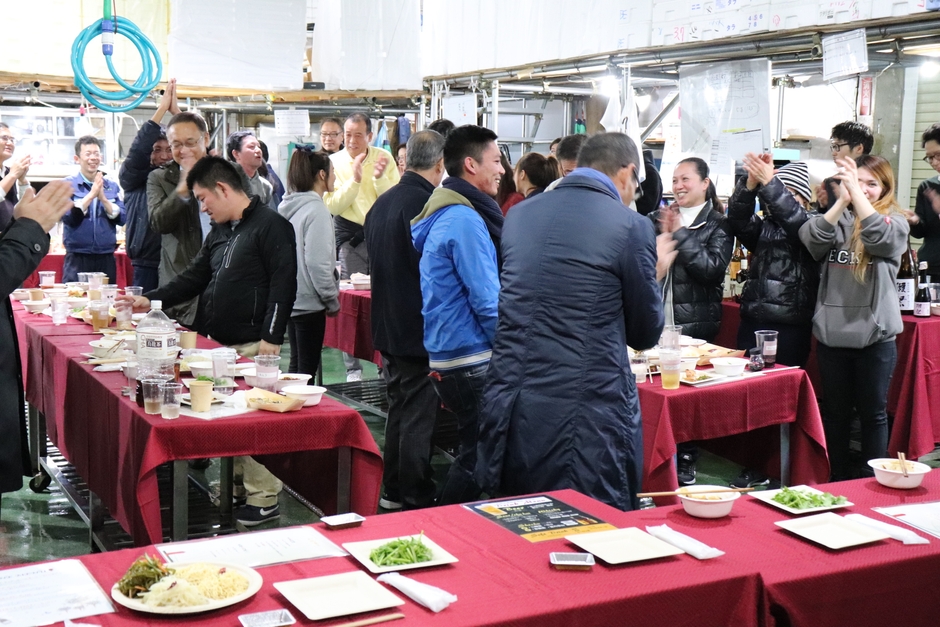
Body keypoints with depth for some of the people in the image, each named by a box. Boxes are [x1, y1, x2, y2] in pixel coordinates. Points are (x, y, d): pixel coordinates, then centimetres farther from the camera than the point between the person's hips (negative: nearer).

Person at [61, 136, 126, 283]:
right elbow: (68, 217, -11)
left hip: (106, 258, 3)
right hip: (77, 259, -3)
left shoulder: (112, 186, 9)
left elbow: (122, 219, 0)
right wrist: (92, 194, -15)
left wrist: (103, 198, -12)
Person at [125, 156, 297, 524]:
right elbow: (195, 278, 22)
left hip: (253, 345, -8)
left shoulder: (271, 226, -9)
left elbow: (283, 284, -15)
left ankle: (264, 499, 3)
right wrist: (151, 300, 12)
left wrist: (271, 338, -19)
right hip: (218, 342, 9)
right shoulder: (219, 232, 18)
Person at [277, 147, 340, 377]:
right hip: (309, 301, -9)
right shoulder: (316, 210, -16)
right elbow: (318, 263, -21)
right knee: (307, 367, -2)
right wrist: (332, 300, -11)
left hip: (290, 298, 9)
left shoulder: (288, 207, 10)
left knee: (296, 363, 17)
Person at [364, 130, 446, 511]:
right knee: (418, 419, 0)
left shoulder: (380, 204, 7)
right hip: (421, 331, -8)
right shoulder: (428, 205, -19)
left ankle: (393, 491, 28)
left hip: (387, 327, 9)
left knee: (399, 409, 19)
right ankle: (416, 501, 9)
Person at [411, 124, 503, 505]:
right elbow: (488, 302, -20)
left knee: (473, 453, 18)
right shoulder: (466, 219, -17)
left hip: (447, 356, 10)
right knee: (477, 458, -2)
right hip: (472, 359, -10)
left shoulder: (445, 213, 16)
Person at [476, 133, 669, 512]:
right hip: (586, 412, -5)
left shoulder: (519, 214, 9)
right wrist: (653, 270, 20)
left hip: (511, 407, 6)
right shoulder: (630, 227, -7)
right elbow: (646, 334, 2)